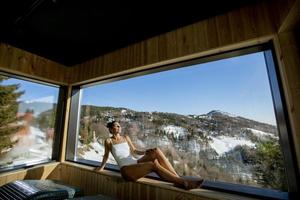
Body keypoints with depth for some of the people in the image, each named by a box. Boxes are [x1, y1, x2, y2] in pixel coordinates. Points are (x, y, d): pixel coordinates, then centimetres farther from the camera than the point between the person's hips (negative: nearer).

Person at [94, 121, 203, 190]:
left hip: (136, 163, 5)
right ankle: (184, 183, -27)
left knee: (156, 151, -24)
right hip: (126, 170, -5)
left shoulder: (126, 137, 17)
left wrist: (144, 152, 1)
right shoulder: (108, 141, 3)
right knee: (153, 164, -33)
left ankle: (178, 179, -24)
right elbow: (106, 155, 18)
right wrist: (101, 167, 24)